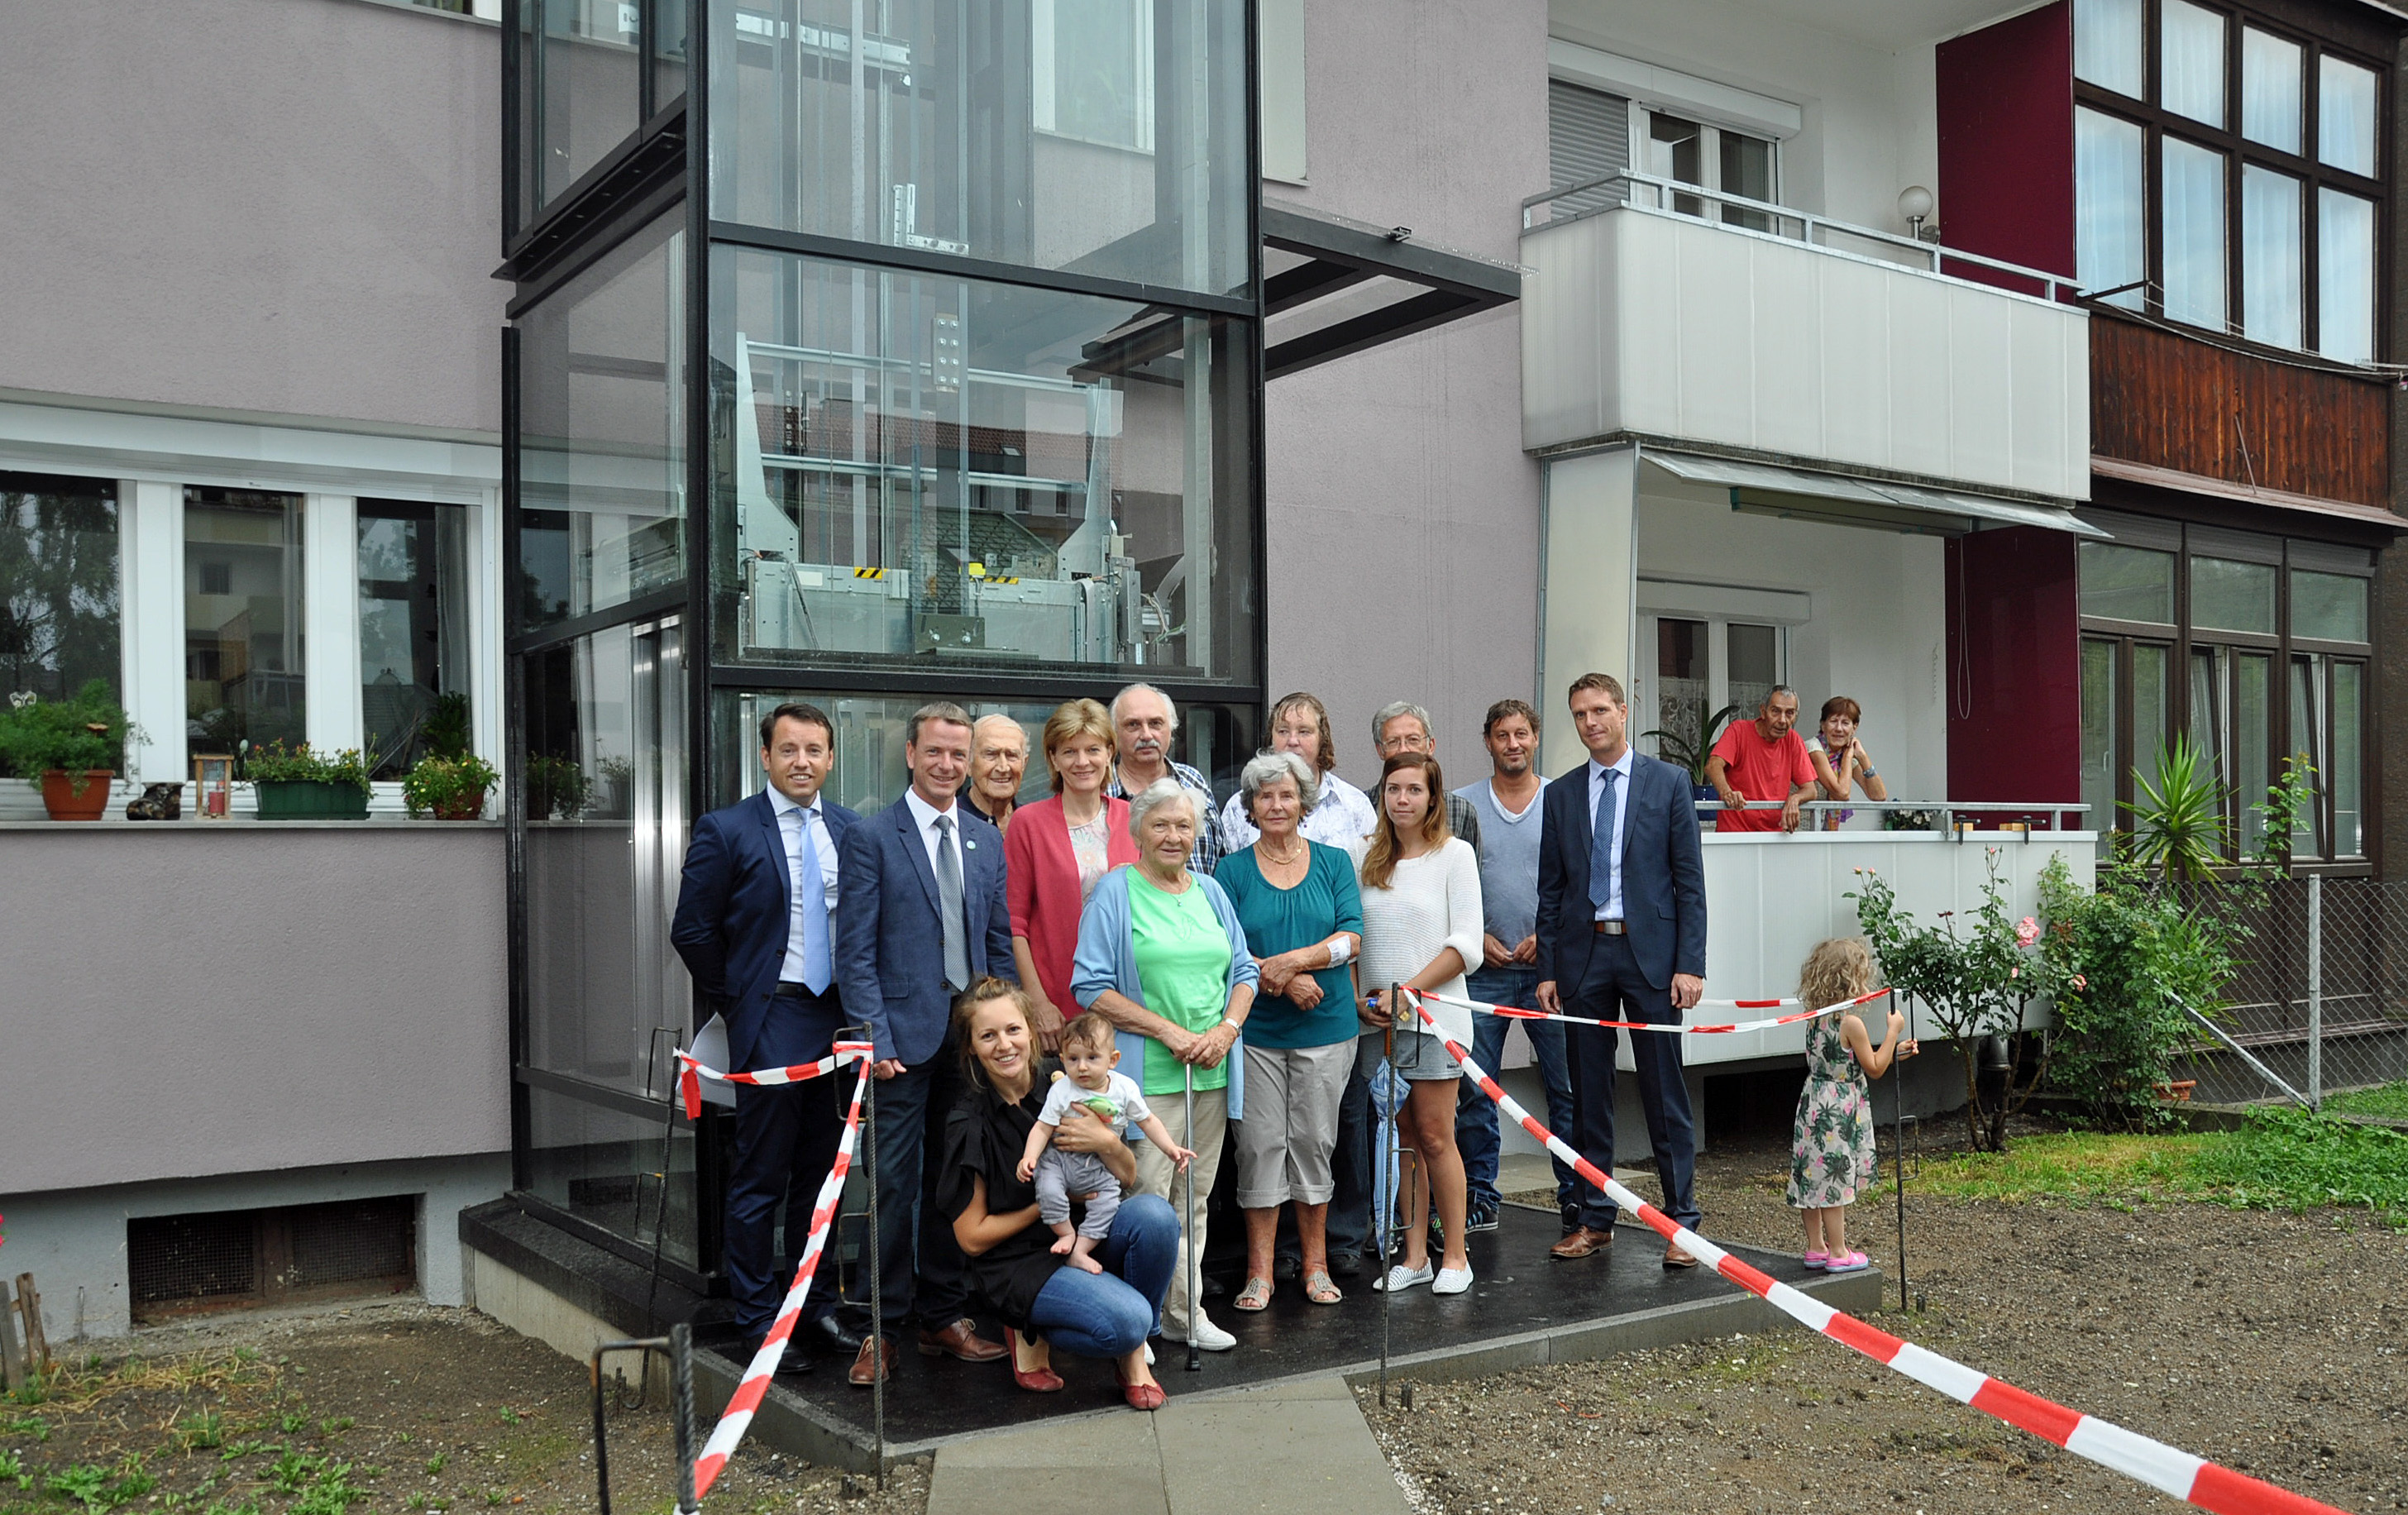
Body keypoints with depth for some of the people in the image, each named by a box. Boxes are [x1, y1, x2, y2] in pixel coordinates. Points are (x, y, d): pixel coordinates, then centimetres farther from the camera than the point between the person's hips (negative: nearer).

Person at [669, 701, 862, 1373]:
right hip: (772, 1021, -4)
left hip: (839, 1018, 5)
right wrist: (737, 1003, -1)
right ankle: (759, 1320, 12)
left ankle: (816, 1306, 26)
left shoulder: (851, 830, 7)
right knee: (761, 1180, 1)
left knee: (823, 1174, 13)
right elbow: (692, 931, -3)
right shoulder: (727, 831, -5)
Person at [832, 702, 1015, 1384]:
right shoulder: (871, 838, -4)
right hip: (906, 1036, -5)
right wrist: (876, 1040, -13)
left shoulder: (987, 840, 12)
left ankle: (942, 1316, 24)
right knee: (894, 1183, -2)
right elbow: (855, 952, -7)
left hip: (973, 1036, 5)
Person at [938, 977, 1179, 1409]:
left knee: (1154, 1213, -27)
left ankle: (1133, 1353, -6)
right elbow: (972, 1238, -7)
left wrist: (1107, 1143, -17)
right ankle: (1034, 1334, 2)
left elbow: (1128, 1178, 6)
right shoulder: (969, 1125, -10)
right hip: (1019, 1263, -5)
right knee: (1125, 1321, -30)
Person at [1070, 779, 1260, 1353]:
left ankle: (1185, 1312, 21)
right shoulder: (1116, 891, -4)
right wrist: (1168, 1031, -15)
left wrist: (1226, 1029, -4)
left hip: (1211, 1071, 6)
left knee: (1194, 1195, 11)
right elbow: (1091, 987, -9)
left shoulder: (1209, 891, 13)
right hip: (1146, 1072, -5)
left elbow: (1243, 971, 16)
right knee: (1149, 1198, -6)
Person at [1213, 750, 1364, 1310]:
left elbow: (1351, 938, -4)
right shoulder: (1232, 869, 3)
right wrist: (1282, 980, -16)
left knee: (1314, 1142, 6)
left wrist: (1290, 960, -17)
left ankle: (1315, 1265, 18)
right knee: (1260, 1144, 1)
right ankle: (1260, 1270, 10)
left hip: (1325, 1027, 1)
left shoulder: (1334, 862, 6)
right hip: (1255, 1028, -1)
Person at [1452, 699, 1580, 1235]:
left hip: (1549, 966, -1)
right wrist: (1476, 936, -4)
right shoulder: (1462, 805, 6)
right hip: (1482, 968, 1)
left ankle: (1577, 1195, 11)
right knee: (1474, 1088, 4)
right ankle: (1480, 1197, 14)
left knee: (1567, 1084, 0)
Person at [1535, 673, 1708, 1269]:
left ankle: (1681, 1221, 8)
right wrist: (1547, 969, 4)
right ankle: (1595, 1219, 17)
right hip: (1583, 956, 3)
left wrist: (1690, 964, -8)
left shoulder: (1668, 782, 2)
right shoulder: (1560, 794, 10)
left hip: (1650, 952, -3)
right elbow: (1551, 890, 11)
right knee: (1589, 1095, 8)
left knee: (1665, 1094, 0)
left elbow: (1690, 880, -1)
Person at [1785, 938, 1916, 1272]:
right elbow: (1874, 1069, -8)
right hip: (1840, 1113, -8)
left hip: (1814, 1105, 8)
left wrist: (1894, 1052, 18)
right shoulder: (1851, 1023, -18)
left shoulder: (1815, 1020, 5)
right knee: (1835, 1180, 0)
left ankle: (1816, 1247, 23)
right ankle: (1838, 1253, 9)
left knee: (1814, 1177, 13)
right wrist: (1893, 1031, -2)